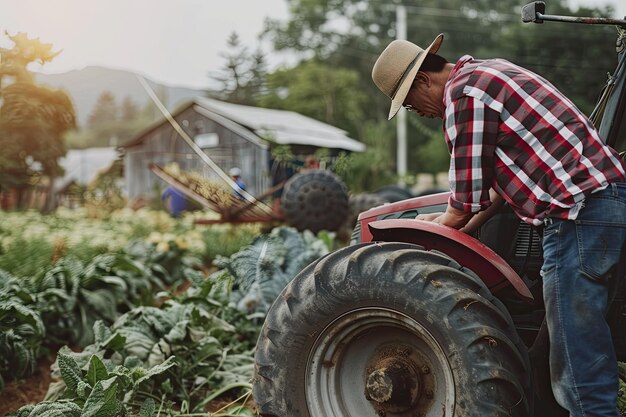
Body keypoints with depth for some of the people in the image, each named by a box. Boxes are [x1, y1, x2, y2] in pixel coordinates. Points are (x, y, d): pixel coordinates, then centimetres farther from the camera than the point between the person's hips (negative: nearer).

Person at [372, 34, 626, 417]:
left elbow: (467, 204, -10)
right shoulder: (486, 73, 20)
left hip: (582, 212, -11)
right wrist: (453, 221, 25)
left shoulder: (463, 92, -11)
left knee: (577, 362, -6)